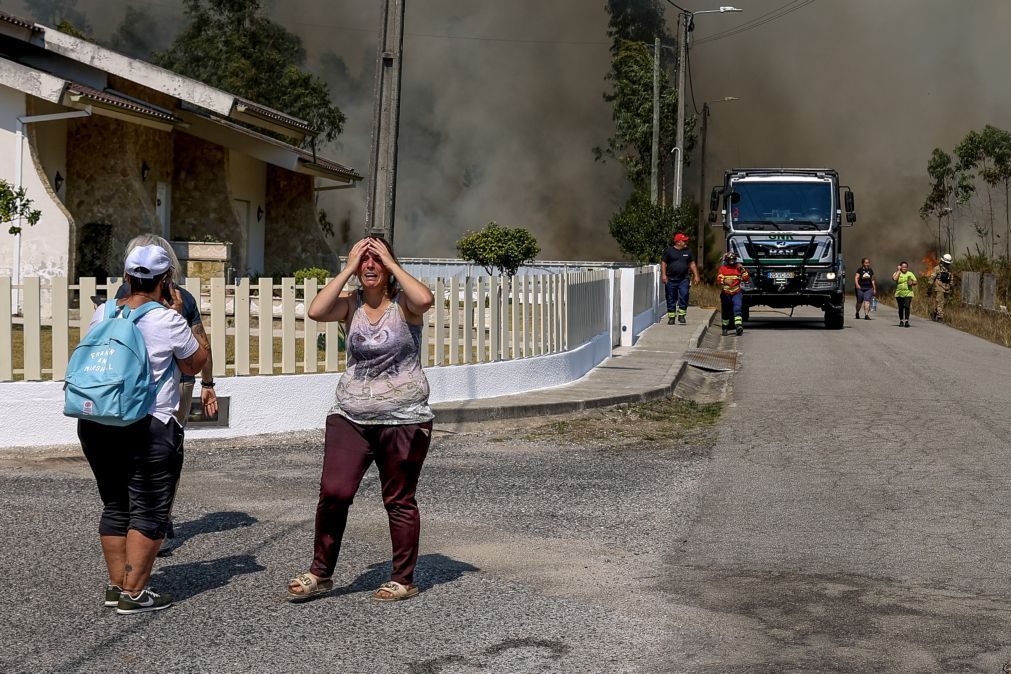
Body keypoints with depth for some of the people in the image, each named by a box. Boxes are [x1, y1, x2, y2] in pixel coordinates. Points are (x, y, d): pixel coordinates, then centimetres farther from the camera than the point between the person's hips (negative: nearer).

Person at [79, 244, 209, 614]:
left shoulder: (102, 313, 5)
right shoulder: (168, 320, -12)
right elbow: (195, 363, 1)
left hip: (95, 424, 6)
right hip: (149, 428, -6)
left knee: (114, 507, 16)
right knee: (148, 511, 2)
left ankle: (116, 586, 21)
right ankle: (133, 594, 0)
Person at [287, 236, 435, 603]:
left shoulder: (402, 303, -5)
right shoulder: (351, 304, 2)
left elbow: (425, 300, -29)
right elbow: (316, 311, -17)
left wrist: (391, 263, -17)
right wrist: (348, 268, -12)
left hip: (403, 420, -2)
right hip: (350, 417, 2)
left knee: (399, 500, 7)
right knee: (333, 492, -7)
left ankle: (404, 579, 20)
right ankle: (320, 572, 8)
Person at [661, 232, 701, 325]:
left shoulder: (687, 251, 12)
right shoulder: (669, 251, 2)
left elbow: (692, 264, 16)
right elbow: (664, 263, 1)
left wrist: (696, 276, 9)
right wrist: (663, 275, -9)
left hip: (683, 279, 2)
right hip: (671, 279, -2)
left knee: (684, 296, -14)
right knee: (671, 299, 4)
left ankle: (681, 315, -4)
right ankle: (671, 317, 12)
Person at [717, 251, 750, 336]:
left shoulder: (738, 268, 7)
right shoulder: (722, 269, 3)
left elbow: (746, 279, 3)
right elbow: (718, 280, -11)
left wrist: (743, 270, -9)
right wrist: (724, 281, -32)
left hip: (736, 293, -1)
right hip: (725, 293, 1)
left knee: (737, 308, -21)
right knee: (725, 311, 10)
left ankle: (738, 326, -34)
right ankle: (725, 328, 27)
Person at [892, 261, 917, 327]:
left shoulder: (910, 274, 11)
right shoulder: (897, 273, 6)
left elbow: (915, 282, 11)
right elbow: (894, 278, -15)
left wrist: (912, 283, -11)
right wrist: (898, 271, -7)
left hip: (908, 293, 0)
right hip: (899, 294, 0)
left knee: (907, 307, -14)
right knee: (901, 308, 6)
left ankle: (907, 321, -15)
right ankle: (901, 321, 19)